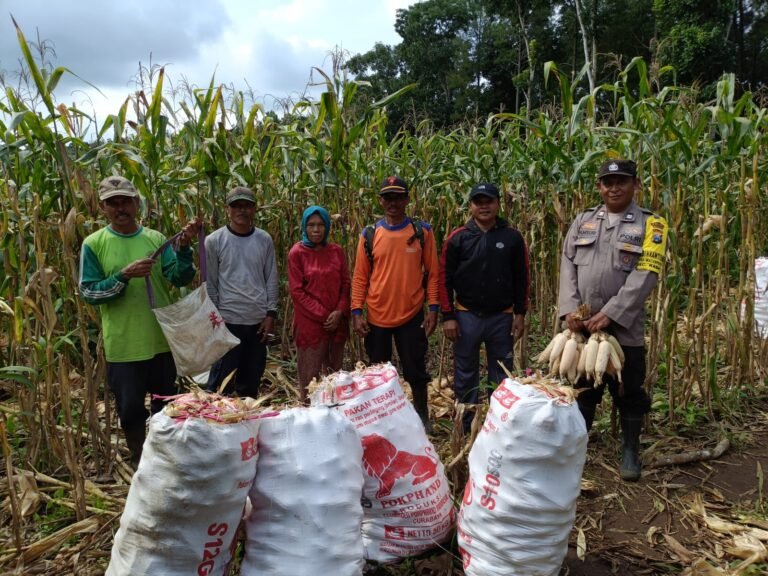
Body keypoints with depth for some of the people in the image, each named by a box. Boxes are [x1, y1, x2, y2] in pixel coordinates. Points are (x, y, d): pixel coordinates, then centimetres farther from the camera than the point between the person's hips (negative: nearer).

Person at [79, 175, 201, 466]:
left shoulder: (156, 239, 0)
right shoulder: (94, 244, -5)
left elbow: (181, 279, -7)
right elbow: (88, 293, -9)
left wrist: (184, 247, -24)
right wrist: (124, 275, -23)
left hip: (162, 340, 3)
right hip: (123, 345, -2)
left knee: (166, 405, 18)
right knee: (130, 409, 9)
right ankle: (141, 461, 32)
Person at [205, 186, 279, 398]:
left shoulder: (264, 240, 5)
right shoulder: (214, 241, -2)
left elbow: (271, 279, 7)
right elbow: (210, 283, 0)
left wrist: (271, 314, 2)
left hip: (259, 321, 3)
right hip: (228, 321, -3)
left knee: (251, 384, 12)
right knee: (222, 383, 2)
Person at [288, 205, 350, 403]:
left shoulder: (336, 250, 7)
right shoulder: (297, 252, -4)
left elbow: (345, 283, 8)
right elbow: (296, 291, -7)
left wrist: (339, 312, -8)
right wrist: (322, 315, -12)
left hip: (337, 322, 4)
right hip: (310, 323, -4)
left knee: (334, 373, 9)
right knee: (310, 375, 0)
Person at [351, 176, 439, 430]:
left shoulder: (422, 231, -1)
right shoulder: (369, 234, 1)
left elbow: (432, 273, 0)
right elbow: (360, 276, 2)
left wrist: (433, 308, -6)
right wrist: (356, 311, -5)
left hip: (412, 315, -1)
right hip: (376, 317, 2)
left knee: (416, 371, 9)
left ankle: (422, 418, 27)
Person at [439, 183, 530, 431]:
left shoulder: (512, 237, 0)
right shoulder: (457, 238, -3)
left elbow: (521, 278, 5)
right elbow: (445, 279, -2)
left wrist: (520, 313, 1)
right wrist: (448, 316, -6)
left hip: (502, 317, 1)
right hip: (467, 316, -1)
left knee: (502, 375, 11)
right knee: (465, 375, 8)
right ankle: (466, 427, 22)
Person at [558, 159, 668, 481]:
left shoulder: (650, 224, -1)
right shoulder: (583, 221, 10)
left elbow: (645, 275, -12)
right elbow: (568, 265, 3)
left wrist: (610, 314, -19)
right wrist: (570, 309, -11)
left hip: (624, 328, -2)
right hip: (581, 326, 3)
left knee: (628, 393, 10)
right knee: (580, 390, 13)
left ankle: (630, 452, 30)